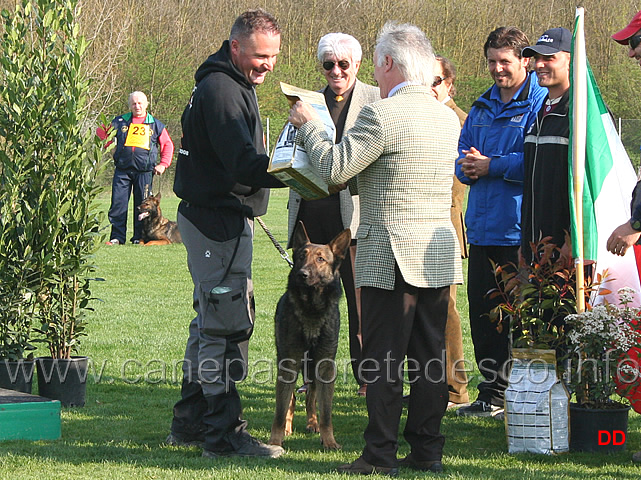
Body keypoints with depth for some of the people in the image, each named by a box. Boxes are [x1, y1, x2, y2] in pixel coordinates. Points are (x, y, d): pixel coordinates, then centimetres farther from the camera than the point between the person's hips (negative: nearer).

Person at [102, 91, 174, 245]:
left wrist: (163, 164, 8)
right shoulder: (120, 122, 13)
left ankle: (139, 237, 9)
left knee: (142, 204, 1)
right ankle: (117, 237, 2)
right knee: (118, 203, -4)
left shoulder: (156, 125, 12)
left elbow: (168, 145, 17)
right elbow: (103, 134, 21)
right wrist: (103, 131, -1)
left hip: (144, 172, 0)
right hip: (122, 170, 0)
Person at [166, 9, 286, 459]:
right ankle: (224, 433, -5)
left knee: (211, 322, 16)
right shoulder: (221, 90, -18)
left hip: (214, 217, 11)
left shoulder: (232, 84, 16)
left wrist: (285, 163, 11)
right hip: (219, 222, -11)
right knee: (226, 325, -8)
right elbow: (244, 165, -27)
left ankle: (190, 422, 24)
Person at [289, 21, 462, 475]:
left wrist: (308, 124, 2)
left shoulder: (381, 115, -14)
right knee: (430, 355, 10)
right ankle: (427, 450, 13)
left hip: (390, 254, -7)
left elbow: (335, 168, -13)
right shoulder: (448, 118, 10)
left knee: (384, 358, -1)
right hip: (439, 254, 7)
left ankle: (381, 454, 2)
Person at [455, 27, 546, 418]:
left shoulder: (540, 104, -6)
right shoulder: (483, 107, 18)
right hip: (483, 226, 8)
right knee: (482, 312, 11)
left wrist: (491, 166, -14)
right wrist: (467, 166, -3)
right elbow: (462, 154, 20)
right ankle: (493, 395, 21)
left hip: (519, 231, -7)